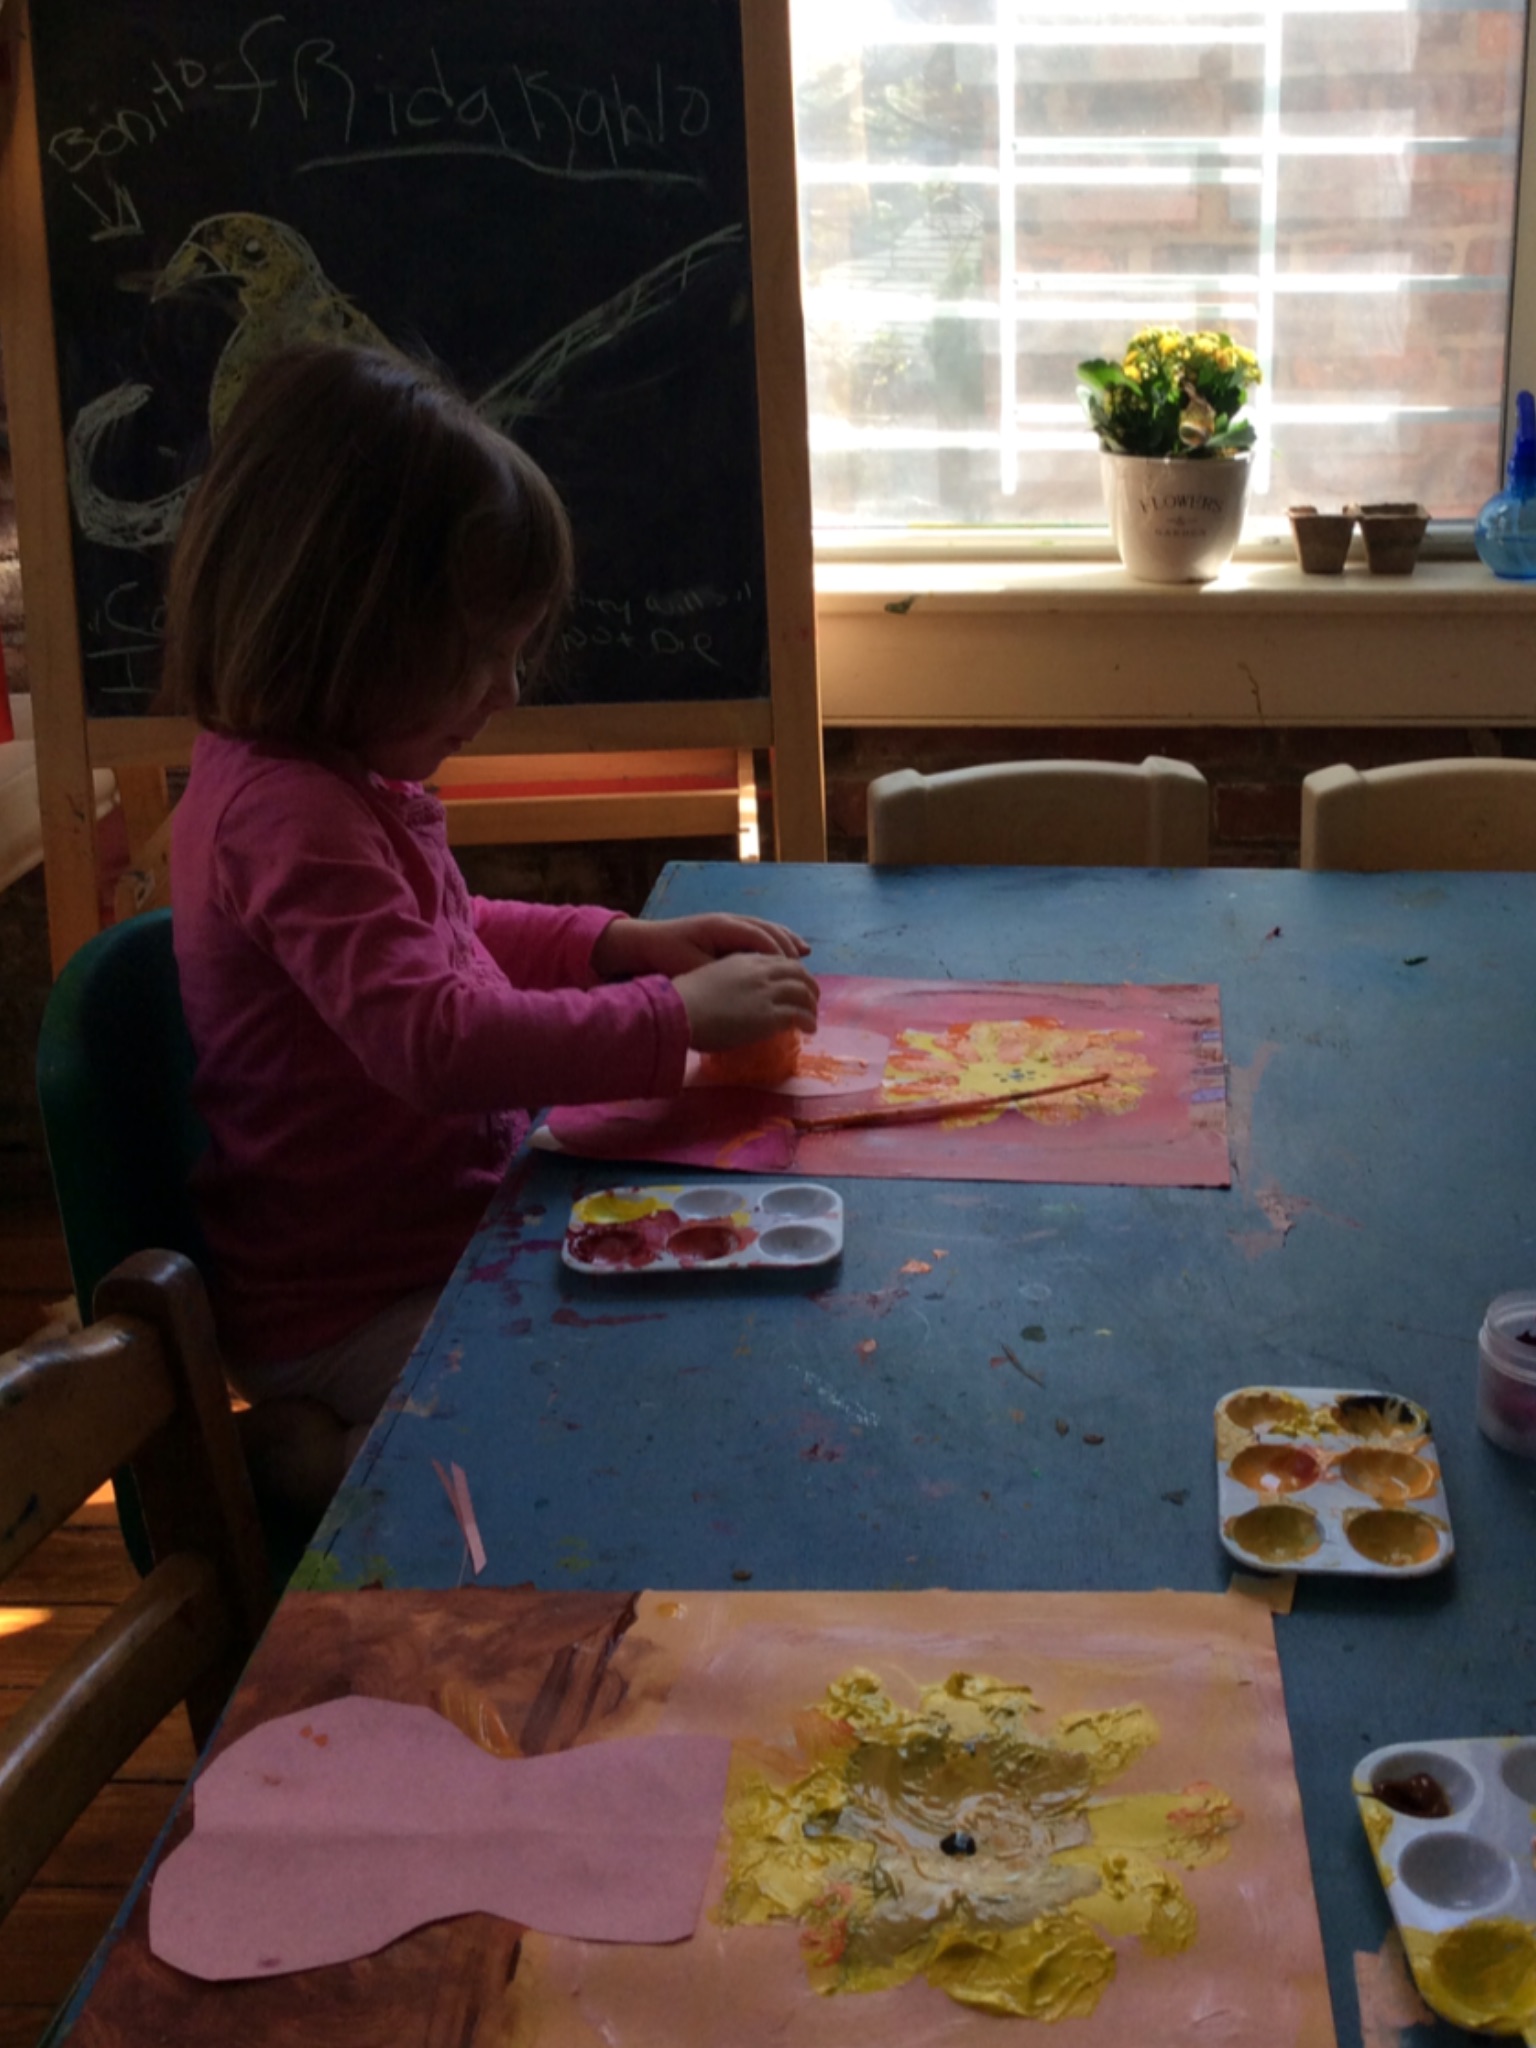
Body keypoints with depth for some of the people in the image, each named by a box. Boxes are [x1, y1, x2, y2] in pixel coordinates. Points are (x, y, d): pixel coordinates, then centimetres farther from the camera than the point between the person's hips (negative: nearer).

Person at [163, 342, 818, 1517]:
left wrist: (619, 943, 9)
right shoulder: (291, 815, -24)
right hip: (360, 1315, -10)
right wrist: (675, 1015, -24)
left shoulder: (327, 782, 7)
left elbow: (439, 939, 22)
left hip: (434, 1233, 10)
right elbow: (440, 1039, -31)